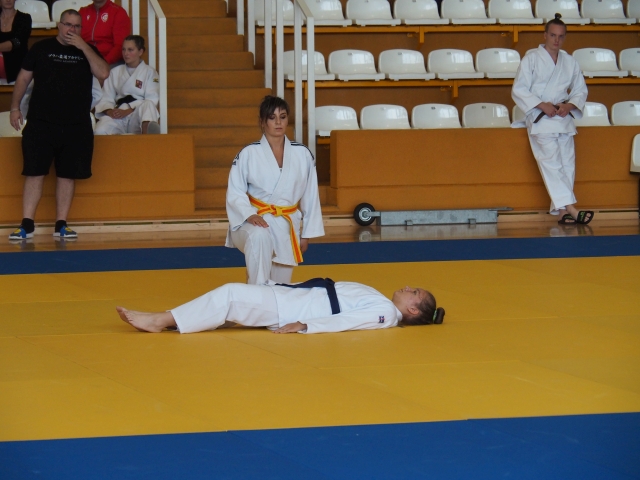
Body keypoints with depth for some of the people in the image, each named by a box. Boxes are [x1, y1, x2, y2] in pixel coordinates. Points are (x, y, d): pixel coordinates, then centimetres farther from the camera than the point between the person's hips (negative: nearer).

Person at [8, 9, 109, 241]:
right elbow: (23, 78, 10)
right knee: (34, 173, -4)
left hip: (76, 126, 2)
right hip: (40, 124, -2)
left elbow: (103, 73, -7)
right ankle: (27, 224, -2)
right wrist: (15, 107, 2)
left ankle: (61, 224, 12)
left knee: (67, 175, 4)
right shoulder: (41, 48, 7)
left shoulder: (87, 51, 10)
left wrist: (83, 46, -11)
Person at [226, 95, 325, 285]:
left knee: (281, 288, 6)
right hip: (257, 220, -4)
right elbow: (235, 193, -6)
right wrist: (249, 215, -25)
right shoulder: (248, 154, -7)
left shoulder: (303, 154, 2)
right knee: (259, 237, -40)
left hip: (287, 225, 4)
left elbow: (310, 196, 9)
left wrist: (307, 234, 10)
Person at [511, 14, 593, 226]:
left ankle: (562, 212, 7)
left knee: (567, 165, 2)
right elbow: (519, 91, -6)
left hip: (564, 119, 5)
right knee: (551, 164, -17)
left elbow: (580, 90, 15)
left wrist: (569, 105, -6)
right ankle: (570, 208, -26)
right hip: (540, 120, -5)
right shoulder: (531, 59, -4)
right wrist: (542, 105, -16)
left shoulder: (570, 62, 9)